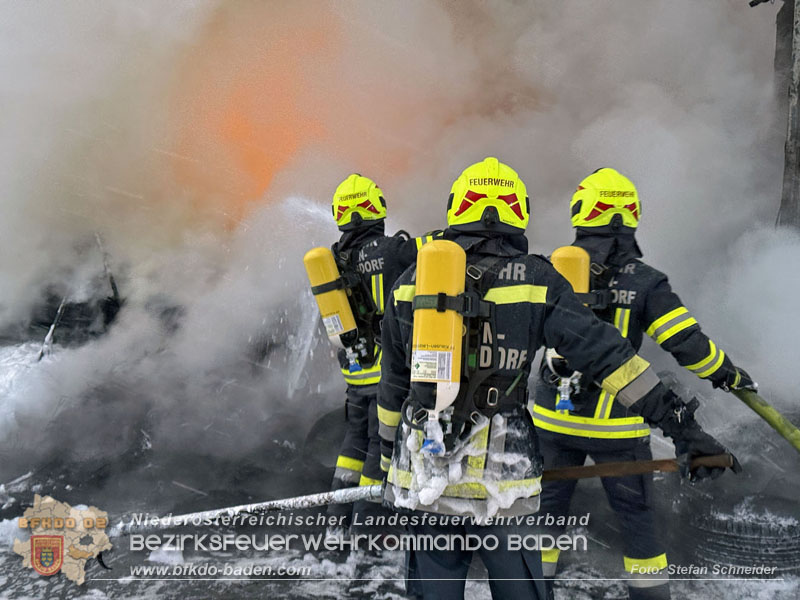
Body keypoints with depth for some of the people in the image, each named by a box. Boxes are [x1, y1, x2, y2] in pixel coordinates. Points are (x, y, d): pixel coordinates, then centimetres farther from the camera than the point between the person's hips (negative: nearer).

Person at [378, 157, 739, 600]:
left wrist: (388, 455, 23)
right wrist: (678, 421, -3)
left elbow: (392, 384, 12)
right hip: (502, 481, -2)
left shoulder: (411, 280, 4)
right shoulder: (536, 279, -5)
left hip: (423, 472, 3)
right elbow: (606, 353, -8)